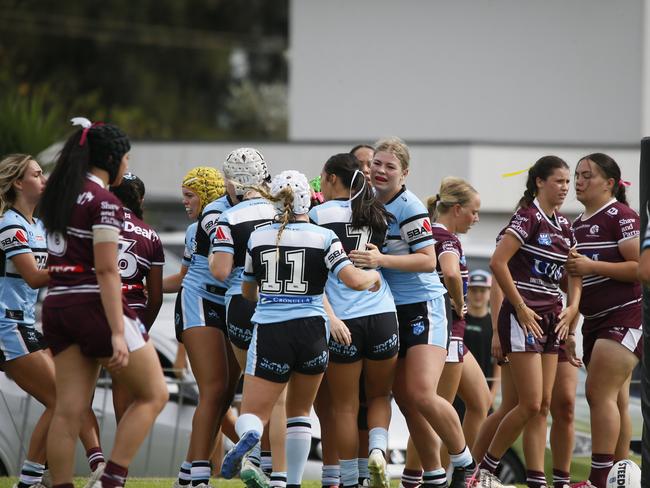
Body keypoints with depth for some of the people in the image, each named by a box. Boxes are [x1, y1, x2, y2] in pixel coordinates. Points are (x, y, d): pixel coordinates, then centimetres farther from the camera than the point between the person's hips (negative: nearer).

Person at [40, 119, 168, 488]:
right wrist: (117, 333, -19)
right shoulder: (104, 202, -12)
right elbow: (106, 271, -17)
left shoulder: (58, 195, 12)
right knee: (154, 395, 2)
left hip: (57, 306, 8)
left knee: (69, 409, 5)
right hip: (95, 305, -8)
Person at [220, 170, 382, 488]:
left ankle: (248, 438, -36)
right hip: (311, 331, 0)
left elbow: (247, 291, 18)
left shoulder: (258, 237, 6)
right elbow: (354, 280, -12)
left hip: (268, 331, 0)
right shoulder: (323, 237, -3)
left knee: (252, 415, 1)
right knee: (299, 411, 20)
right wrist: (374, 276, 11)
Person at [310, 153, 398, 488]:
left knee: (345, 406, 7)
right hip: (383, 314, 3)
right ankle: (378, 449, -7)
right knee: (380, 396, 18)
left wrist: (330, 316, -14)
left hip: (343, 321, -3)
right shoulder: (377, 214, 10)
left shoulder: (319, 215, -2)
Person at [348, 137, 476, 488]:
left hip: (421, 307, -7)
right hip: (387, 311, 7)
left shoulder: (409, 207, -13)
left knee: (422, 394, -19)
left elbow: (428, 261, -18)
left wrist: (382, 260, -27)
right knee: (404, 400, 5)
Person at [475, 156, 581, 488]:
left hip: (550, 320, 8)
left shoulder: (564, 226, 12)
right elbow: (498, 263, -19)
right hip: (523, 318, -8)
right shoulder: (528, 217, -11)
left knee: (543, 406, 5)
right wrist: (521, 308, -17)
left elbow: (574, 273, 23)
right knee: (531, 404, -10)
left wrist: (571, 308, 6)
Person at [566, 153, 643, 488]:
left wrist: (592, 266, -21)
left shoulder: (620, 216, -10)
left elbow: (641, 267, -19)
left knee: (599, 393, -17)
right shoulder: (578, 224, 15)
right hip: (595, 322, 9)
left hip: (625, 317, -9)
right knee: (615, 400, 9)